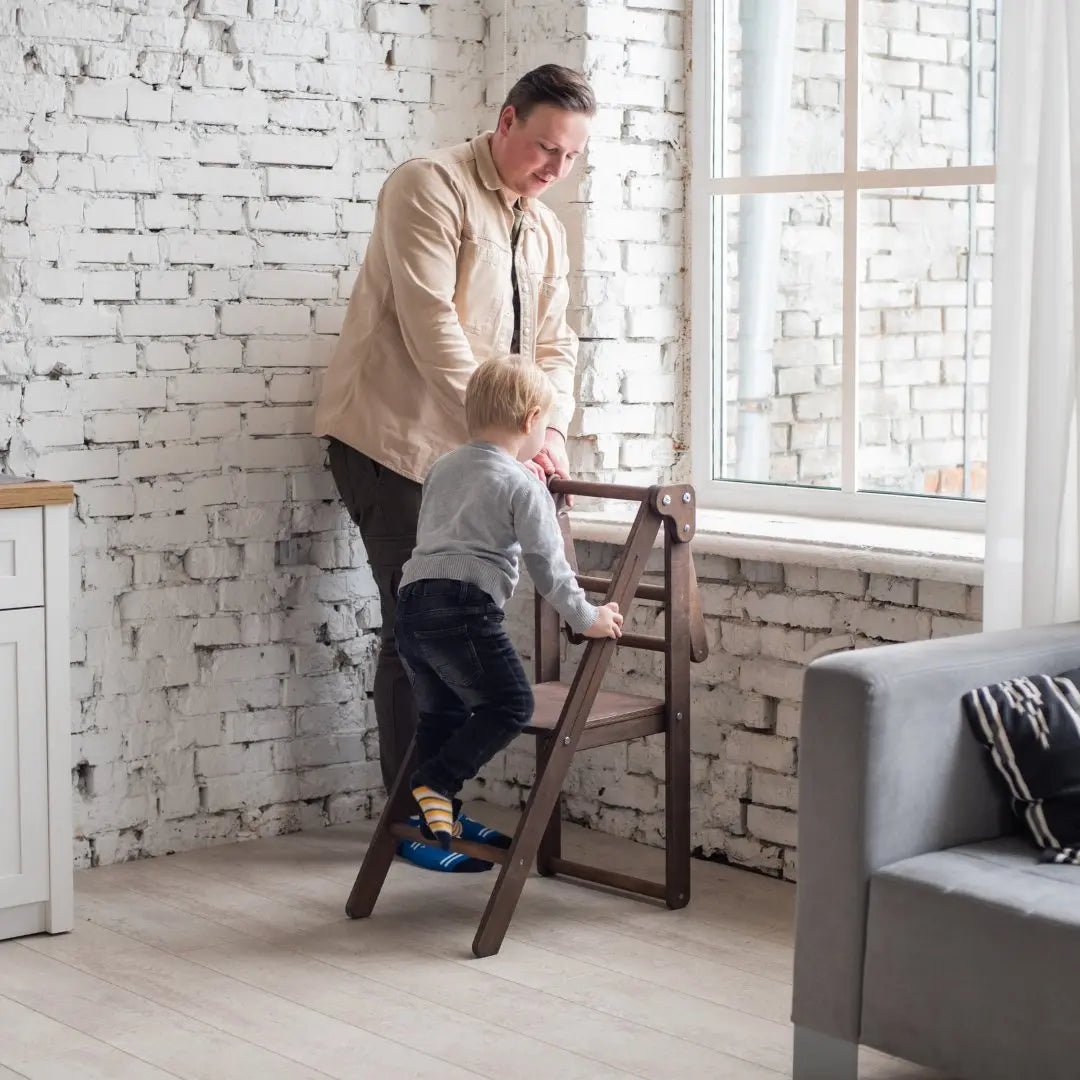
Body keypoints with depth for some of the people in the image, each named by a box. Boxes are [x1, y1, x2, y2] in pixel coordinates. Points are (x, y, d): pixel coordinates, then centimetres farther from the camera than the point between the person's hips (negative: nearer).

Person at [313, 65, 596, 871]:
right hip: (393, 440, -8)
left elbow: (554, 343, 10)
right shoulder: (430, 187, -12)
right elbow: (430, 326, -22)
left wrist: (550, 428, -10)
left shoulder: (546, 229, 14)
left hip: (467, 451, 8)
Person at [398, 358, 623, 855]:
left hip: (411, 599, 8)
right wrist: (587, 618, 13)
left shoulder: (441, 468, 21)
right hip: (463, 608, -8)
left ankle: (432, 814, 16)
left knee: (441, 712, 17)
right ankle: (436, 782, -8)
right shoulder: (524, 487, 0)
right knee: (510, 705, 0)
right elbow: (548, 566, 1)